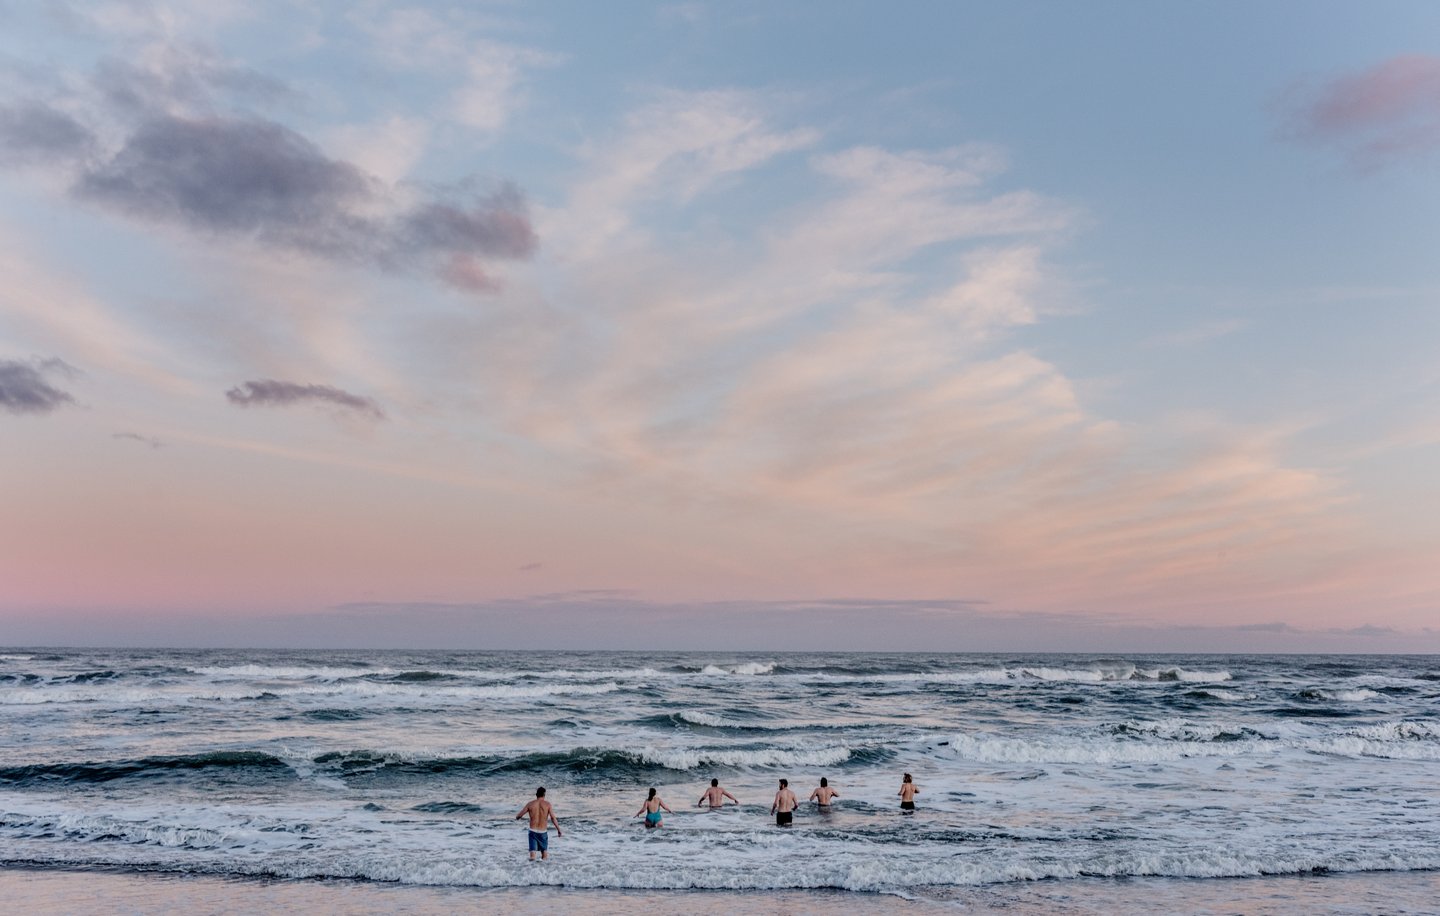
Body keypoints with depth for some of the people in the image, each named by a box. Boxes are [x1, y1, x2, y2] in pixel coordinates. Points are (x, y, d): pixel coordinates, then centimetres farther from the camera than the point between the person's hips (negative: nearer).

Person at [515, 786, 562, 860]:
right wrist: (559, 831, -2)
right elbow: (553, 818, -8)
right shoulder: (547, 804, -5)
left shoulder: (530, 804, -1)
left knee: (532, 852, -2)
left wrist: (517, 817, 28)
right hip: (543, 832, 0)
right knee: (545, 851, 16)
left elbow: (518, 816, 4)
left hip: (533, 831, 0)